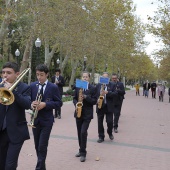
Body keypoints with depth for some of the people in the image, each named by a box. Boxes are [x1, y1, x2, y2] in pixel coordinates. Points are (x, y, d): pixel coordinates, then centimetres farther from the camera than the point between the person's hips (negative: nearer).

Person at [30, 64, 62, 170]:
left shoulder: (53, 87, -6)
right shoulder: (32, 86, 3)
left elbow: (59, 103, -7)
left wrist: (45, 104, -20)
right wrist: (31, 104, -16)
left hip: (47, 120, -4)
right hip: (35, 119, 4)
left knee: (42, 147, -6)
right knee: (37, 146, 13)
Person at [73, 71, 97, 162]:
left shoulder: (92, 88, -4)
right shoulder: (77, 87, 6)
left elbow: (94, 101, -6)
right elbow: (74, 98, 11)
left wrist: (86, 97, -20)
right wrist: (76, 104, -10)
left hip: (87, 114, -4)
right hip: (78, 113, 4)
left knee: (83, 132, -12)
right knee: (79, 133, 12)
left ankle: (83, 153, -1)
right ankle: (81, 150, 28)